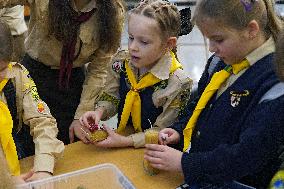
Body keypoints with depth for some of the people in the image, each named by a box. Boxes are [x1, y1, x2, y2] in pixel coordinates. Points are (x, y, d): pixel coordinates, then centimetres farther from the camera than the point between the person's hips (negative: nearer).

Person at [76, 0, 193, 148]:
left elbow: (162, 133, -14)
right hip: (121, 135, 4)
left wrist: (126, 141, -21)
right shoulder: (121, 62, -5)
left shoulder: (178, 84, -20)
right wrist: (99, 112, -13)